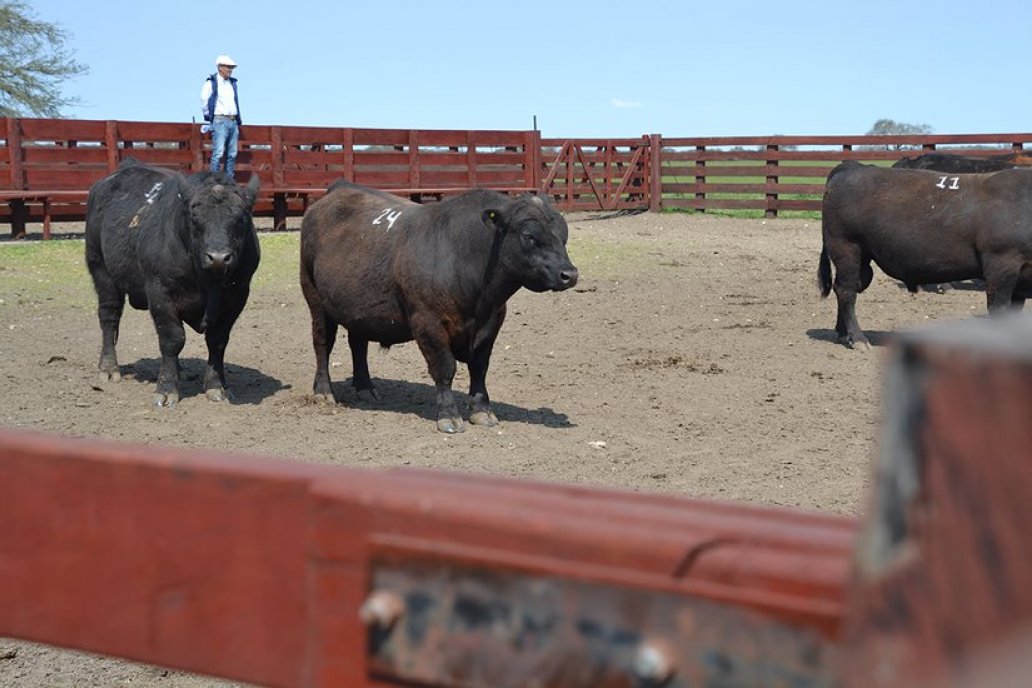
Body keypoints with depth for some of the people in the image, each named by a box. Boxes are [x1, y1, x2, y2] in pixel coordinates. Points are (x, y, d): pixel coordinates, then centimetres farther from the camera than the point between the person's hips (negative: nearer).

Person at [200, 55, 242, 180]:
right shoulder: (211, 82, -3)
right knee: (218, 153, -14)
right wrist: (209, 117, 2)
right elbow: (204, 102, -3)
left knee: (232, 154, 4)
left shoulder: (232, 83, 17)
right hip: (220, 121, -6)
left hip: (233, 122, 7)